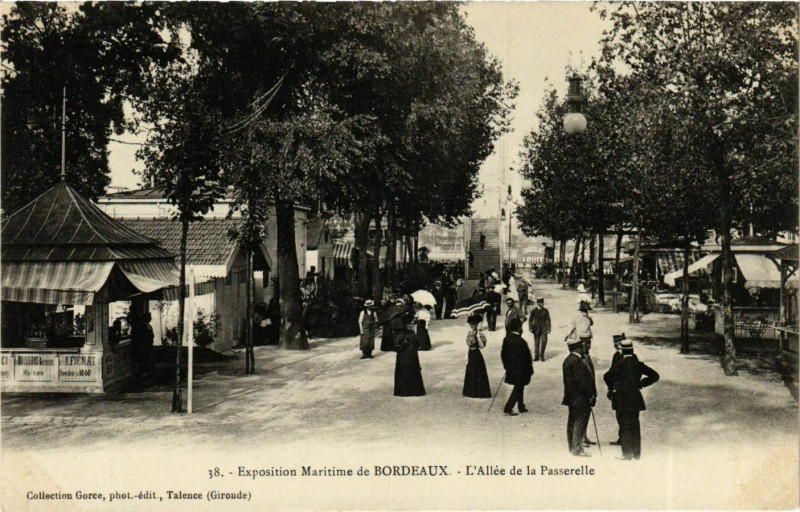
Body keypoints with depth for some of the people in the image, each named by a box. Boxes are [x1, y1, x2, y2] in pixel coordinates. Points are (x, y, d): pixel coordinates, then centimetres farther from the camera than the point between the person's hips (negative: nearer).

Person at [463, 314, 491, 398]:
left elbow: (482, 346, -24)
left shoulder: (480, 334, -16)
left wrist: (478, 337, -30)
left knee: (479, 373, 1)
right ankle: (470, 391, 27)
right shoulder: (469, 333, 5)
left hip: (477, 355, -7)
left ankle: (480, 392, 11)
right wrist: (467, 356, 12)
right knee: (470, 373, 15)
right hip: (471, 354, 7)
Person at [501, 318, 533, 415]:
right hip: (519, 370, -8)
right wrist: (530, 370, -7)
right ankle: (508, 408, 0)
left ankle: (521, 407, 31)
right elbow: (525, 357, -18)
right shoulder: (520, 341, -24)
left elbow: (503, 353, 7)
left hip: (510, 369, 8)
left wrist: (506, 366, 18)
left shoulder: (506, 339, -1)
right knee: (518, 388, 4)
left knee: (519, 388, 21)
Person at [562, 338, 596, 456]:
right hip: (580, 398, -10)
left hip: (572, 398, 10)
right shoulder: (576, 361, -20)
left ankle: (572, 446, 24)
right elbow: (581, 381, -22)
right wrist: (590, 394, -14)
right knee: (580, 423, -4)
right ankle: (577, 448, 0)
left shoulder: (568, 360, 12)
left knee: (572, 422, 15)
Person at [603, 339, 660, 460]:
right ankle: (636, 453, 18)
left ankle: (627, 454, 3)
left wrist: (612, 388, -3)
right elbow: (655, 376, 9)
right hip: (635, 399, 5)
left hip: (622, 400, -5)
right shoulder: (638, 364, 3)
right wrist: (640, 384, 11)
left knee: (624, 426, 1)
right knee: (635, 426, 12)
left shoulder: (621, 364, -13)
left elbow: (607, 376, -21)